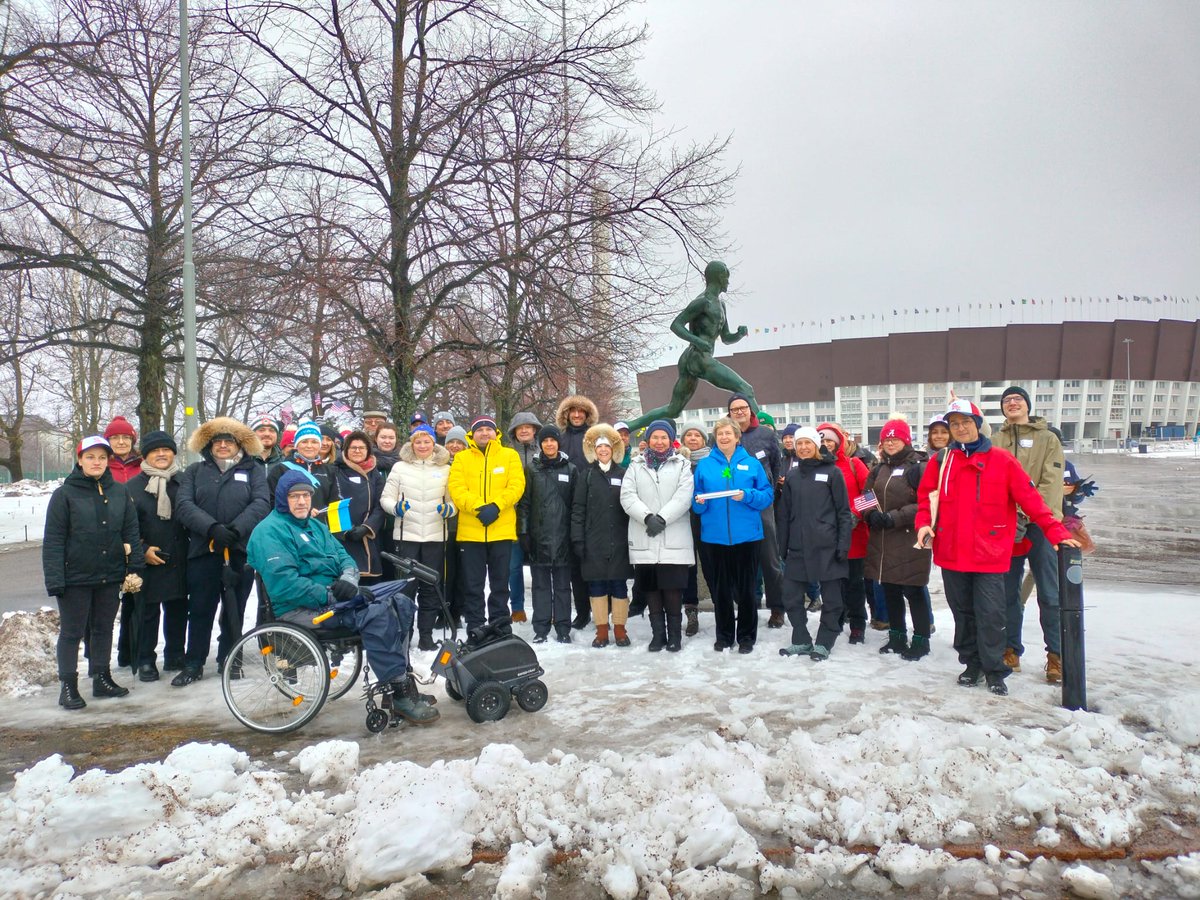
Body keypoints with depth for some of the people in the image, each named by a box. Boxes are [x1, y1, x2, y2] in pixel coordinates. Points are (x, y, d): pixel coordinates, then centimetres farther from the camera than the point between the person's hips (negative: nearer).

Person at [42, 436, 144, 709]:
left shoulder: (120, 492, 3)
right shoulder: (65, 494, -6)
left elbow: (131, 531, 6)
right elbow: (53, 540, -7)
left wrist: (135, 567, 0)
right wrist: (55, 579, -12)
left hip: (110, 577, 3)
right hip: (76, 578, -3)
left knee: (104, 629, 14)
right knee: (71, 632, 7)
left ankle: (102, 678, 27)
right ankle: (68, 686, 18)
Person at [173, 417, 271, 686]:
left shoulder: (253, 470, 9)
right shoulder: (194, 471, 11)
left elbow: (261, 503, -6)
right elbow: (184, 505, -4)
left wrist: (237, 528, -22)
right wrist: (212, 528, -20)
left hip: (241, 551, 0)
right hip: (203, 551, 0)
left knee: (235, 610, 9)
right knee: (200, 610, 5)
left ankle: (229, 661, 21)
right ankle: (193, 664, 15)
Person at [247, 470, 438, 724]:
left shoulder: (315, 526, 22)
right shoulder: (269, 531, -6)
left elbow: (343, 556, 17)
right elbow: (284, 583, -19)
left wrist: (349, 578, -8)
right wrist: (331, 596, -21)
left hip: (333, 594, 9)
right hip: (301, 607, -9)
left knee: (400, 602, -7)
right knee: (376, 614, -29)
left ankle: (397, 680, -8)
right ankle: (400, 695, -21)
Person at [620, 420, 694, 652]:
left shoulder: (682, 465, 9)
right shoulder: (636, 466, 13)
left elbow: (683, 497, -5)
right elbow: (627, 496, 0)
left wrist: (662, 518, -16)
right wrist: (648, 517, -15)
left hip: (674, 540, -2)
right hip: (644, 539, 2)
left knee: (673, 588, -3)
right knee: (651, 588, 5)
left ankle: (674, 634, 10)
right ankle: (657, 633, 16)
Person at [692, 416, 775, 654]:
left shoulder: (751, 463, 4)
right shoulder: (704, 465, 7)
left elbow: (768, 495, 1)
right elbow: (696, 503, 9)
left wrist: (747, 496, -15)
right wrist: (700, 502, -13)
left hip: (746, 534, -1)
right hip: (715, 535, 1)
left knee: (746, 587, 5)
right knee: (721, 587, 8)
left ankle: (746, 636, 18)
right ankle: (724, 635, 21)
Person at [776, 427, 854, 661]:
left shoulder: (832, 472, -1)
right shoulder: (792, 476, 11)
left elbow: (844, 512, -3)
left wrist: (843, 544, -10)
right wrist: (782, 547, 10)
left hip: (827, 547, -4)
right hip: (797, 547, 4)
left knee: (831, 598, 5)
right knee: (791, 596, 5)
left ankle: (824, 643, 20)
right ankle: (801, 641, 20)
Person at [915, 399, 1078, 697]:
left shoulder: (1002, 460, -3)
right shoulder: (940, 462, 5)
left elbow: (1030, 498, -5)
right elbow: (925, 498, 10)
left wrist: (1056, 532, -11)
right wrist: (924, 524, -7)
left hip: (990, 555, -3)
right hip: (951, 553, 3)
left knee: (990, 614, -2)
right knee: (963, 613, 13)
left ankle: (994, 672, 13)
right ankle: (972, 664, 28)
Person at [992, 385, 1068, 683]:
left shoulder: (1048, 439, 6)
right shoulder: (995, 442, 13)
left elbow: (1052, 481, -5)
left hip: (1040, 523, -2)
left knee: (1049, 594, -1)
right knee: (1008, 591, 8)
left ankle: (1056, 655, 7)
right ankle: (1011, 649, 18)